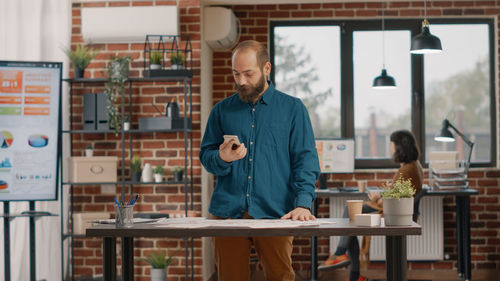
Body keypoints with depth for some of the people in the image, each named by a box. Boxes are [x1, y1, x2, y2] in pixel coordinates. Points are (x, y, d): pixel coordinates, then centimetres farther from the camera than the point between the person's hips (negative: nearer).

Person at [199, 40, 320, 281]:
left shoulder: (292, 108, 8)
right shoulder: (222, 110, 14)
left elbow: (305, 159, 2)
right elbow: (205, 156, 14)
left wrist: (303, 204, -11)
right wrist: (222, 158, -10)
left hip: (274, 213, -1)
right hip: (228, 212, 2)